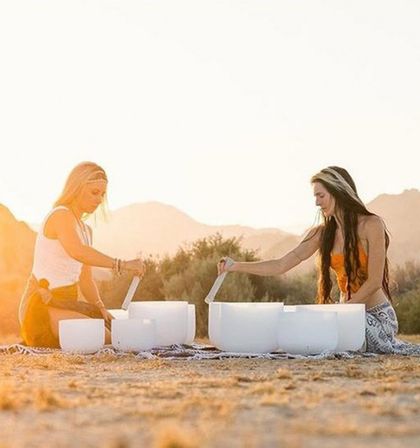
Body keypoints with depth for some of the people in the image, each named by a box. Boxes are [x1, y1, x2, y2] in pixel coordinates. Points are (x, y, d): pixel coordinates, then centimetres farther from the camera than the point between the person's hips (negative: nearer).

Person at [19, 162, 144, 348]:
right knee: (102, 336, -25)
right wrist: (121, 264, -37)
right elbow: (77, 252, -34)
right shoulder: (60, 215, -12)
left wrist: (101, 309, -2)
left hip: (65, 303, 9)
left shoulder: (86, 230, 18)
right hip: (42, 306, -9)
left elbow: (86, 280, 16)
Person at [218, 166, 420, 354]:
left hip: (377, 315, -6)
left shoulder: (371, 225, -9)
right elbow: (281, 265, 4)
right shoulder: (322, 233, 7)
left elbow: (374, 281, -12)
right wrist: (235, 266, -5)